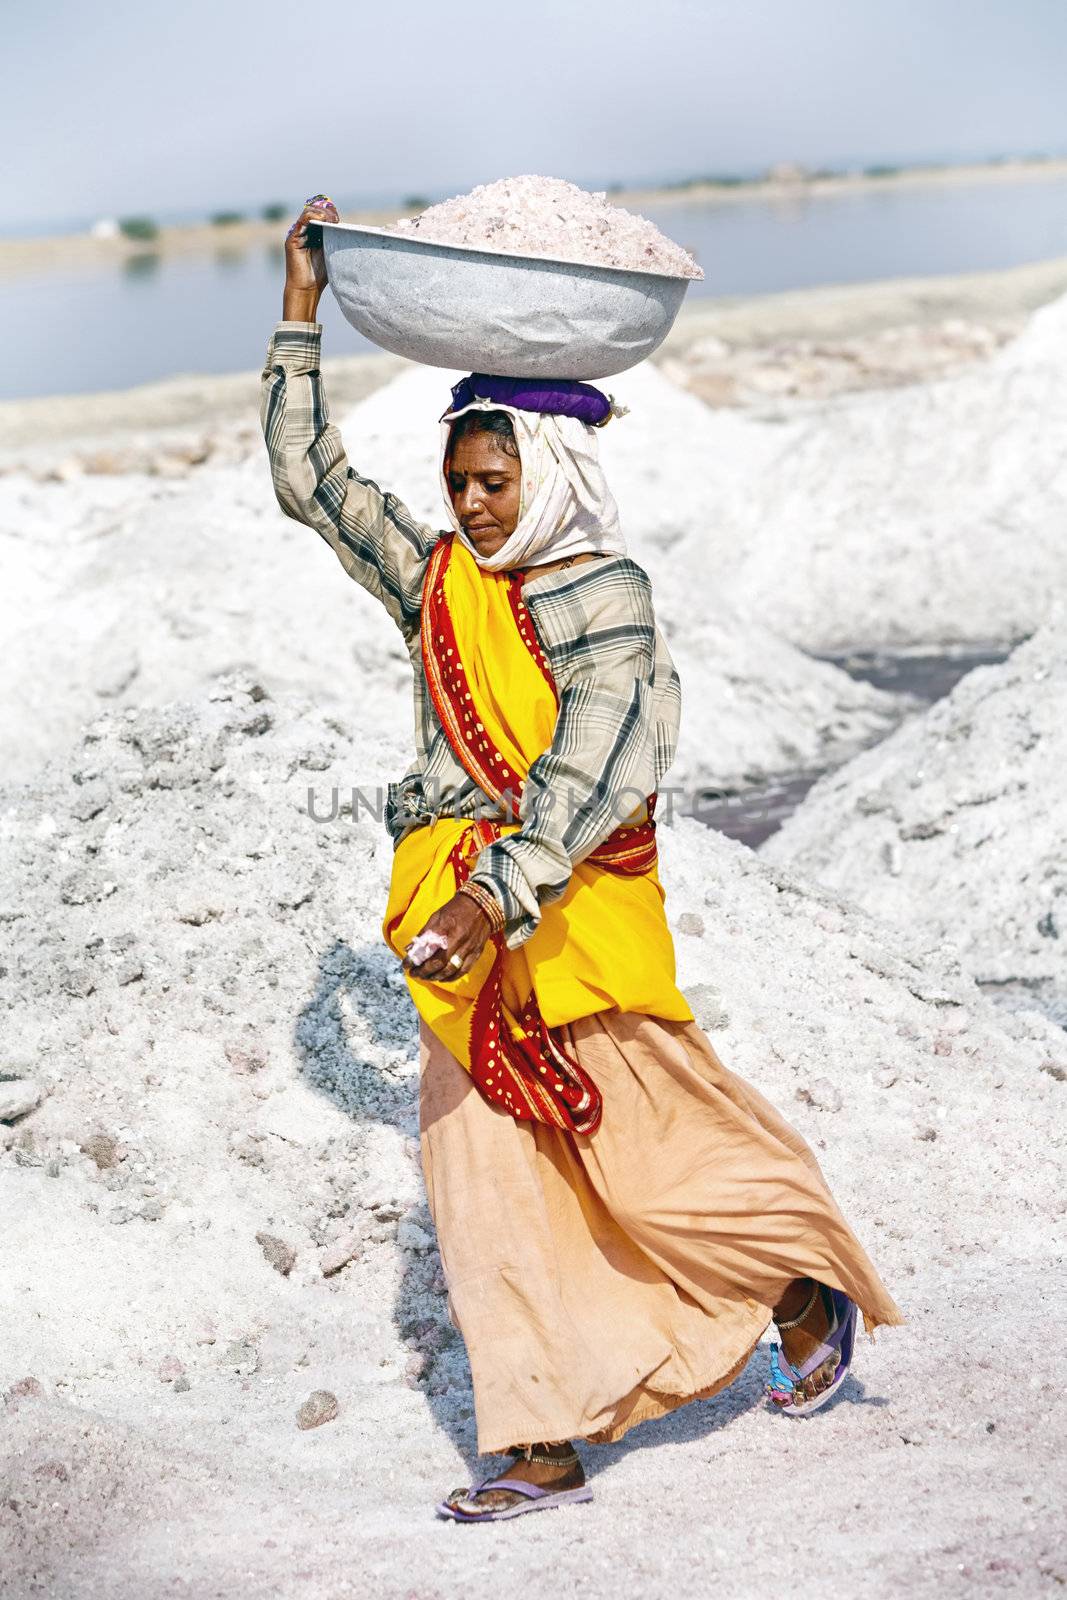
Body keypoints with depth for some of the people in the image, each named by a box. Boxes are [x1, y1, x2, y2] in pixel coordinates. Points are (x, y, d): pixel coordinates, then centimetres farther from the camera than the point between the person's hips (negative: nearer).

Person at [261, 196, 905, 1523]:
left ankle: (814, 1291, 28)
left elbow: (586, 776, -20)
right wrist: (301, 316, 14)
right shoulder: (436, 578, 11)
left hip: (574, 908, -6)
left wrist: (498, 897, -32)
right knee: (487, 1180, 2)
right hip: (462, 919, 6)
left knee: (649, 1143, 2)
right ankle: (542, 1446, 7)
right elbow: (310, 478, 16)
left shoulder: (603, 595, -9)